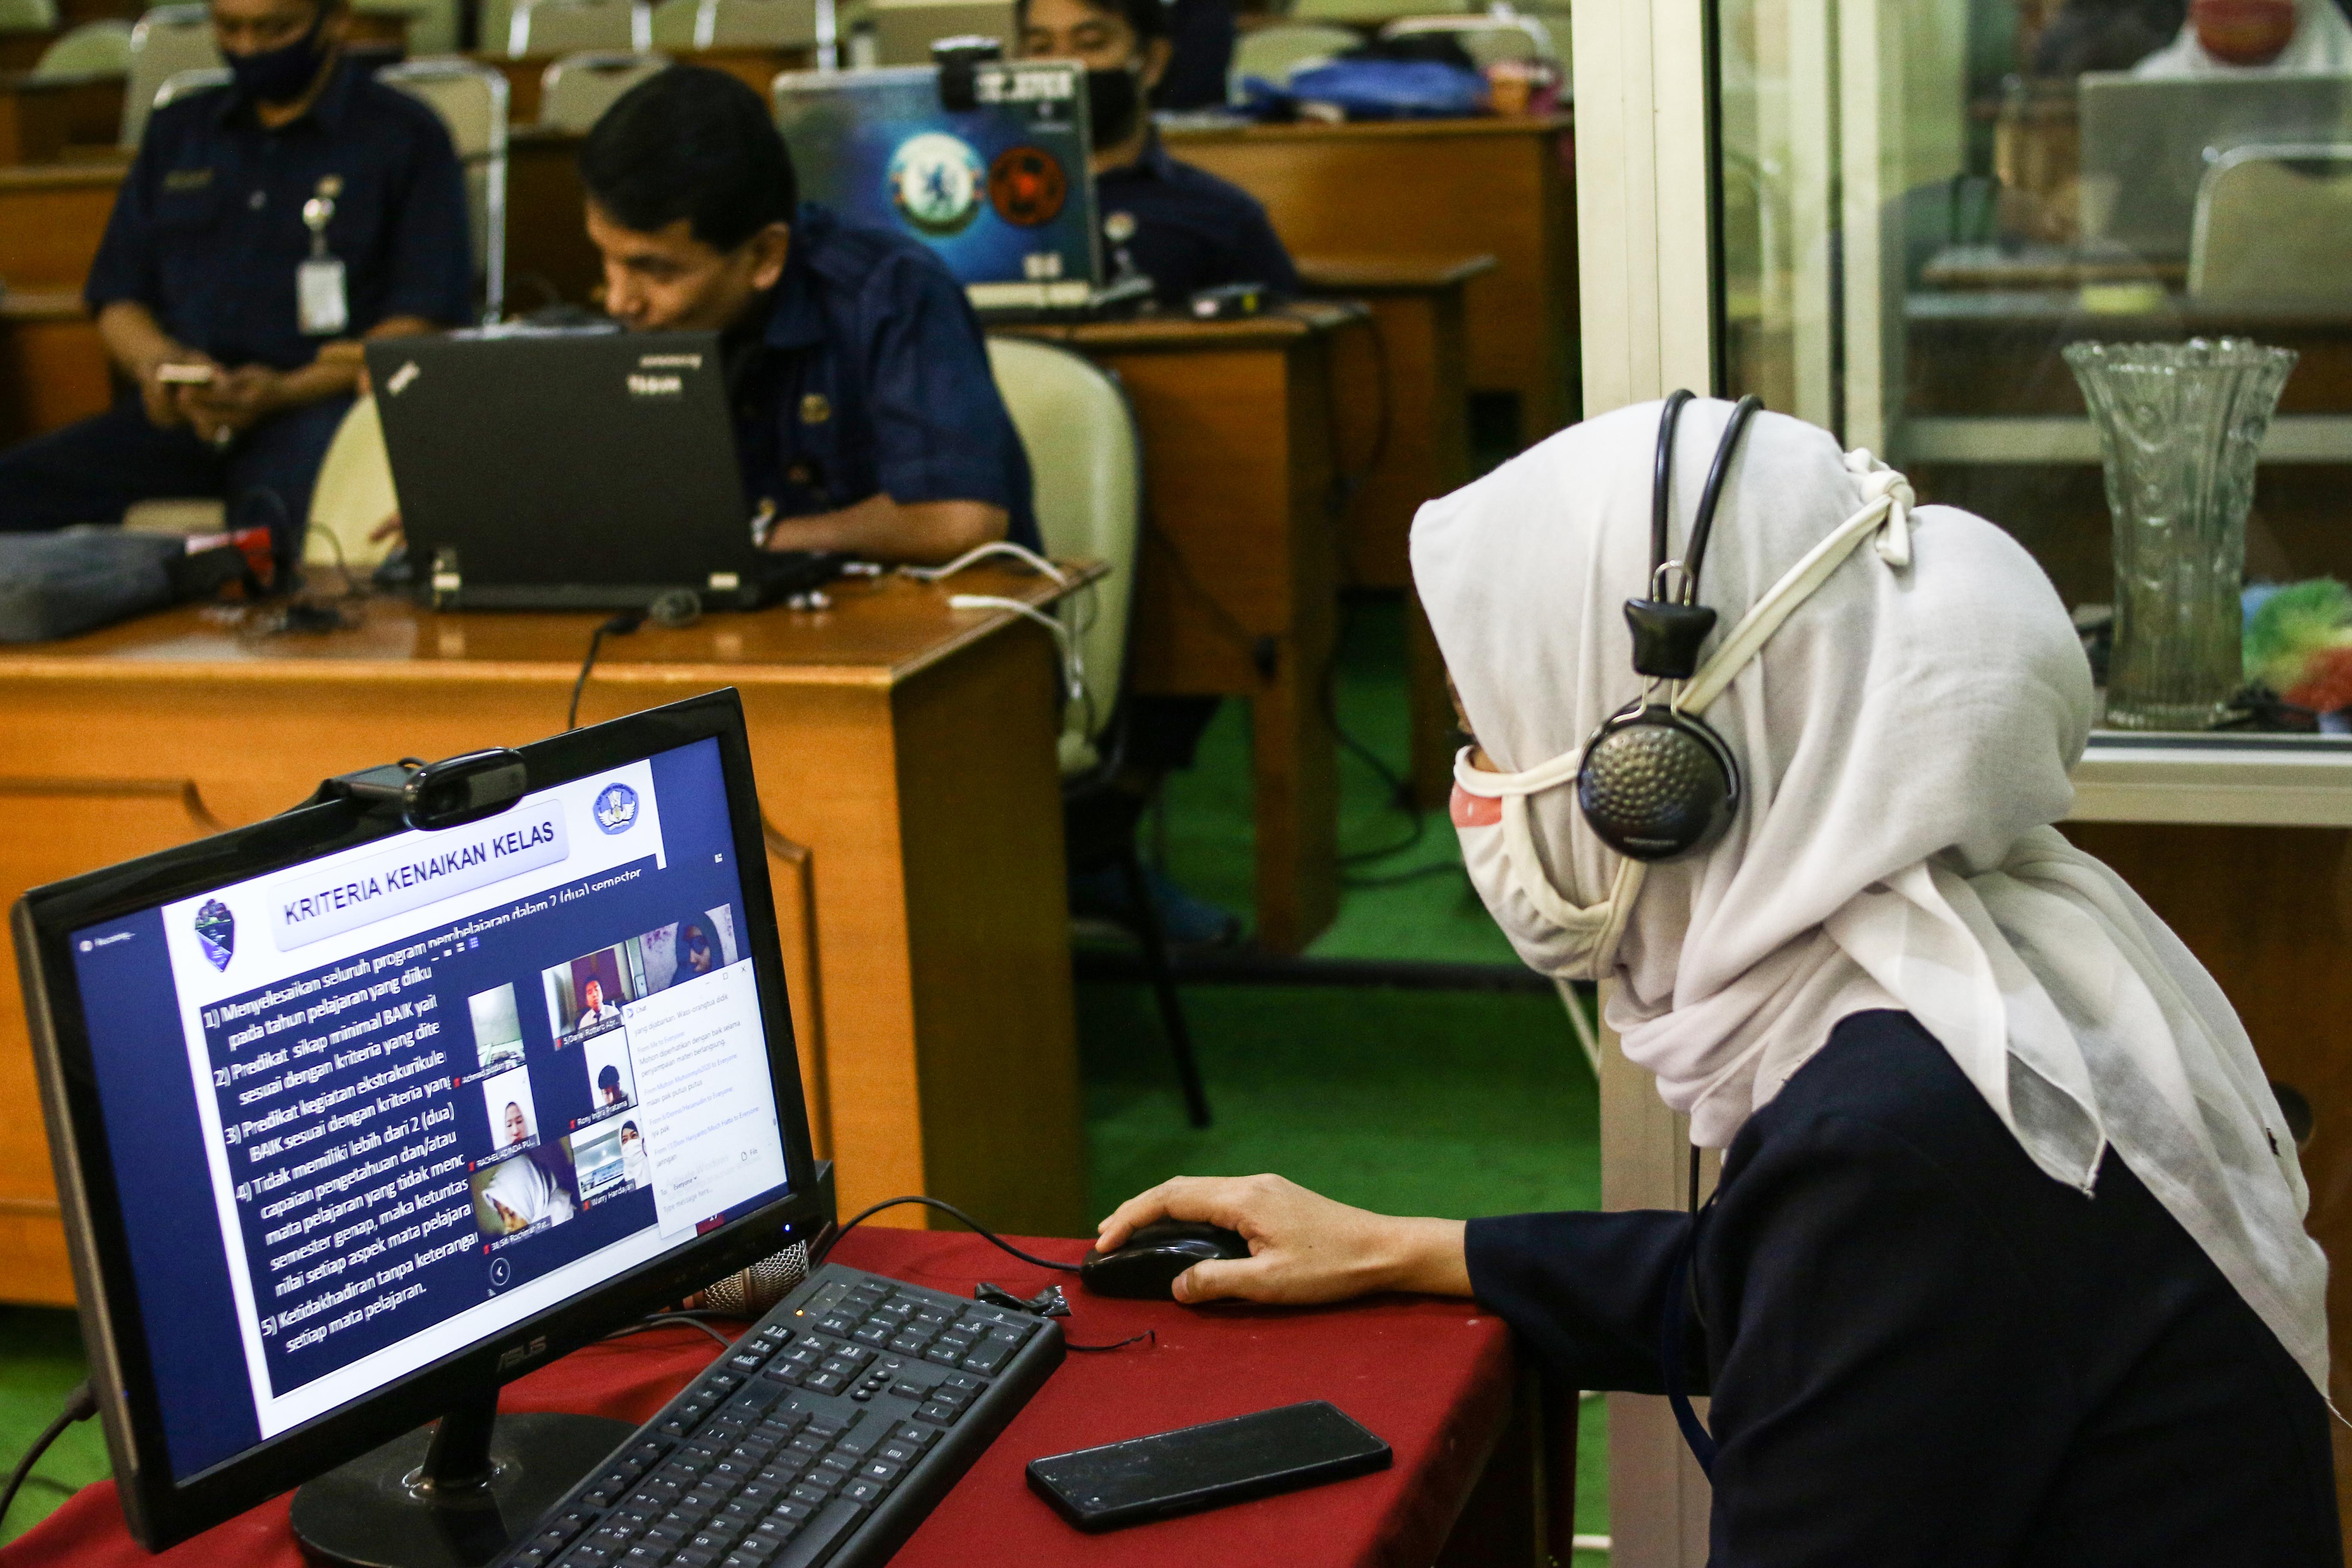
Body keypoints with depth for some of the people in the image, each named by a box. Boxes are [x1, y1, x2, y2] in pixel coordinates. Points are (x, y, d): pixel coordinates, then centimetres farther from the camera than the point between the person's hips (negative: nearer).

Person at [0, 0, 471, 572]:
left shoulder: (406, 137, 7)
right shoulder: (175, 133, 23)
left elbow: (424, 321, -1)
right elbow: (117, 299, 22)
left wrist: (286, 391, -15)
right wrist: (157, 362, -3)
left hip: (320, 400, -5)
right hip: (182, 413, 5)